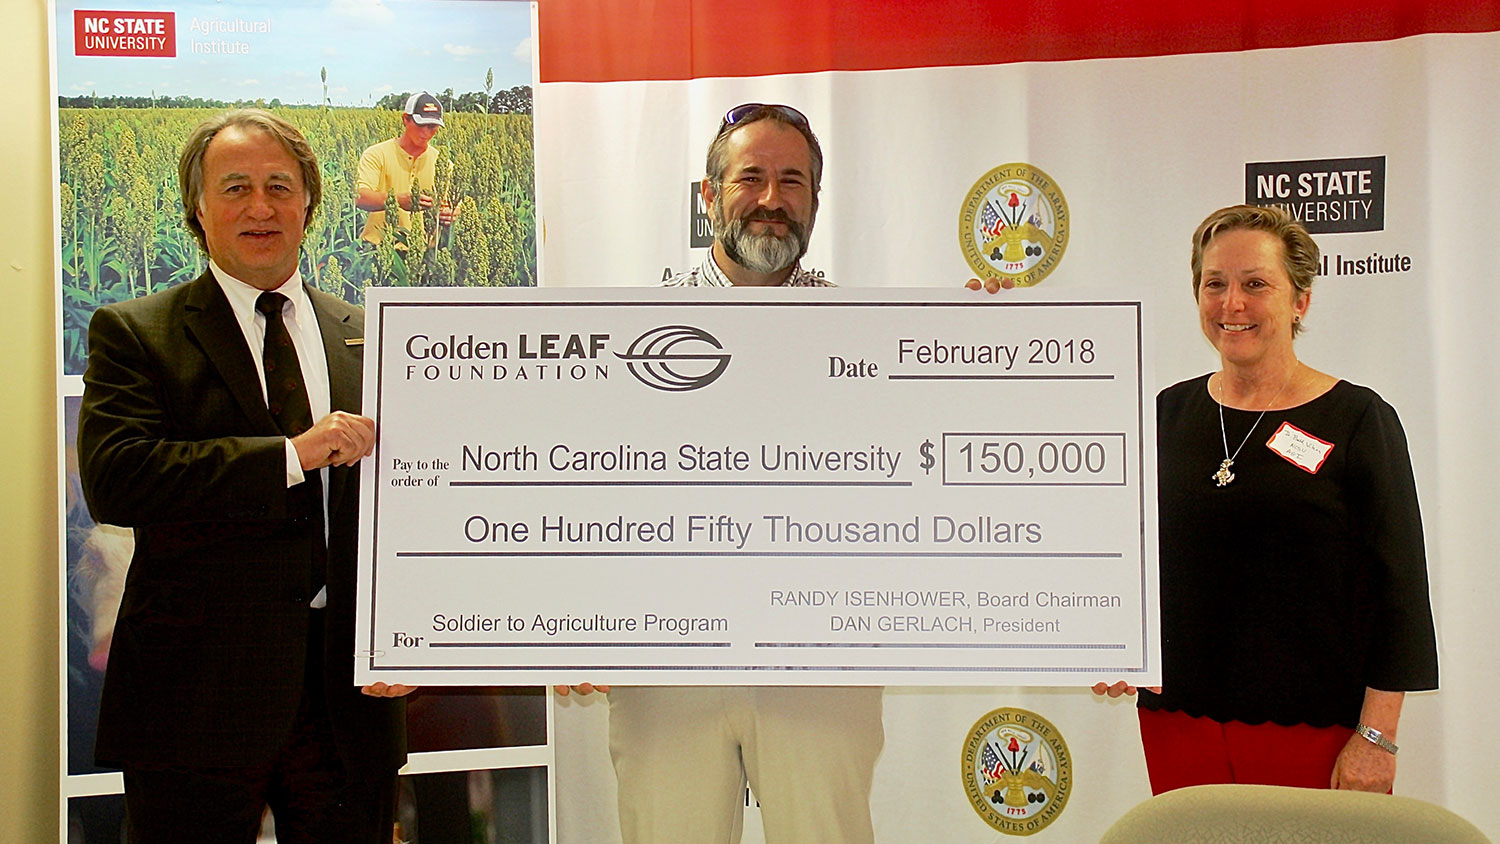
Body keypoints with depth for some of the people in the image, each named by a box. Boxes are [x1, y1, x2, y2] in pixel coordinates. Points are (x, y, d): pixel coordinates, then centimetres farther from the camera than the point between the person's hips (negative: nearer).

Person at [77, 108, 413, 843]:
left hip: (347, 693, 3)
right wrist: (289, 455, -19)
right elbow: (111, 478, -13)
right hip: (197, 693, -3)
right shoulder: (133, 333, 2)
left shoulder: (366, 340, 12)